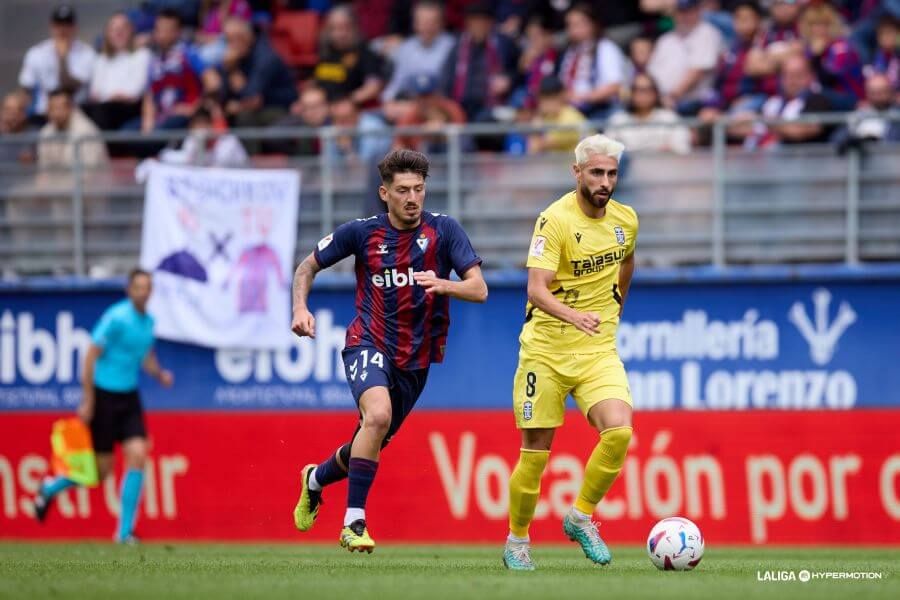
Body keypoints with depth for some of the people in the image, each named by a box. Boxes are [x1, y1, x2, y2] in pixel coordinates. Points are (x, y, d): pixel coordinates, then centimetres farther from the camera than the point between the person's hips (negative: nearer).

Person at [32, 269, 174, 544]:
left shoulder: (148, 321, 7)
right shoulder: (116, 318, -16)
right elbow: (91, 356, -15)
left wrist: (160, 374, 0)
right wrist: (87, 401, -16)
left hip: (129, 397, 6)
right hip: (104, 396, -6)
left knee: (138, 456, -9)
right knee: (102, 469, -1)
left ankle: (125, 531, -3)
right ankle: (50, 488, 28)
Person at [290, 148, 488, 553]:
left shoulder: (443, 230, -6)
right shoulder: (361, 232, -5)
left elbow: (479, 289, -13)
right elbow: (308, 266, 10)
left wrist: (443, 285, -33)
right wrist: (300, 309, -8)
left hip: (416, 357, 3)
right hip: (369, 344, -3)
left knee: (371, 444, 14)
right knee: (378, 415, -32)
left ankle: (316, 480, 48)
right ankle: (354, 522, -24)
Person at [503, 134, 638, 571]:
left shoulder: (625, 220, 3)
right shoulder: (555, 220, -15)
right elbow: (536, 289, -27)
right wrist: (573, 315, -44)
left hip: (598, 350, 4)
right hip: (547, 350, -4)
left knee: (619, 432, -19)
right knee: (536, 453, 1)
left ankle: (581, 518, 2)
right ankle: (517, 540, 22)